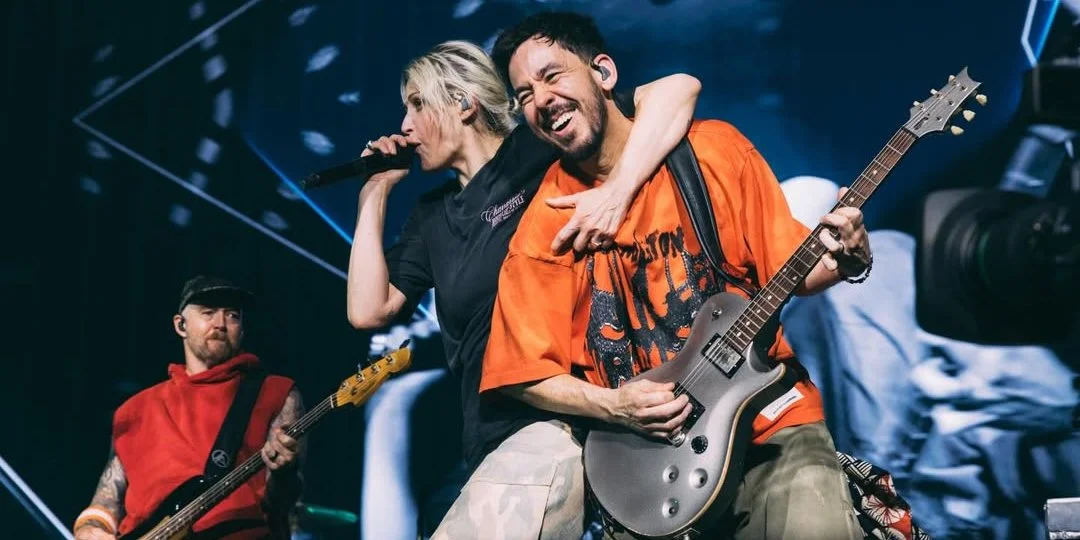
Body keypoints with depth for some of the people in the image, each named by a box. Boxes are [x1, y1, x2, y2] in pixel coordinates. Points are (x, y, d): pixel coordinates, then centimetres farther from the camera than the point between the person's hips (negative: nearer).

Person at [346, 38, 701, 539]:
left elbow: (678, 87, -14)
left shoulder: (541, 148, -4)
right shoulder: (431, 214, 17)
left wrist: (616, 191, -27)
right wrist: (375, 192, 10)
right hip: (496, 438, 6)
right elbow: (368, 310, 8)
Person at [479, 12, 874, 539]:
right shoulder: (545, 221, -2)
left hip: (762, 410, 0)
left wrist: (845, 260, -16)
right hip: (638, 435, 1)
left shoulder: (714, 149, -1)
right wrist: (612, 406, -13)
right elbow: (527, 371, 2)